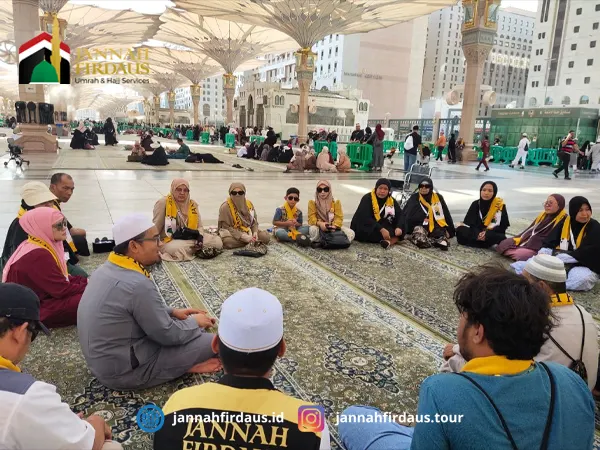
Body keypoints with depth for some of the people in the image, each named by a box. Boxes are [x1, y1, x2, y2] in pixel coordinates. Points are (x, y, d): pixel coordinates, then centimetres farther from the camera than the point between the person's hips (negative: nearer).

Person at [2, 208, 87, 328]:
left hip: (42, 296, 10)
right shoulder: (38, 256, -26)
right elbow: (62, 290, -25)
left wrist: (87, 281, -3)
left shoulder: (46, 245, 3)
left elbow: (62, 278, 10)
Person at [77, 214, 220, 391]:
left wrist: (172, 312, 8)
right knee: (211, 342, -11)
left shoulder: (108, 268, -1)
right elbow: (167, 335, -20)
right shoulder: (138, 284, -31)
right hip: (123, 371, -9)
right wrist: (195, 322, -2)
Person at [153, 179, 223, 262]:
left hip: (191, 239, 5)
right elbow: (155, 228, -5)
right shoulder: (163, 203, -9)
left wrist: (200, 237, -10)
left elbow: (200, 226, 10)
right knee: (177, 248, -40)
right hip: (170, 240, -4)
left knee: (217, 242, -13)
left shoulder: (193, 204, 6)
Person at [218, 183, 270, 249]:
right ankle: (254, 242, -21)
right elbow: (227, 227, -18)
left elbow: (254, 222, 9)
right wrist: (244, 237, -27)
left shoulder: (249, 204, 2)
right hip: (232, 234, -3)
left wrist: (255, 233, -13)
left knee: (266, 237, -18)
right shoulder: (225, 207, -14)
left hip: (248, 232, 3)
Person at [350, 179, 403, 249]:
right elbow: (365, 218, -25)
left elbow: (400, 215, -4)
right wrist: (381, 229, -36)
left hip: (384, 228, 5)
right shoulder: (367, 199, -14)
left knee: (400, 231, -18)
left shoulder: (392, 201, 4)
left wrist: (399, 227, -27)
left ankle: (389, 241, -42)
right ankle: (394, 239, -24)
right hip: (365, 230, -4)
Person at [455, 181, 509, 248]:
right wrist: (478, 234, -27)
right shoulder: (475, 204, 2)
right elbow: (470, 222, -6)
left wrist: (487, 233, -22)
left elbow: (503, 226, -6)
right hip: (477, 233, 2)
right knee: (460, 230, -26)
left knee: (501, 238, -36)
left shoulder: (500, 205, -4)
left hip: (492, 234, -2)